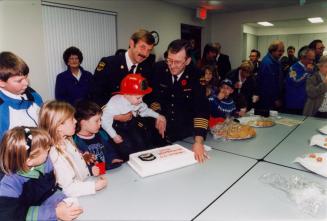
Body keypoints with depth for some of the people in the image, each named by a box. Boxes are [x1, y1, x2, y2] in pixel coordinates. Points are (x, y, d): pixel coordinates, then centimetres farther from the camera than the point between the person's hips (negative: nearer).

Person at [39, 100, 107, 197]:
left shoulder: (67, 141, 2)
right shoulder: (56, 155, -24)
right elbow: (69, 188, -23)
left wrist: (90, 170, 6)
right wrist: (95, 186, -25)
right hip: (75, 199, -8)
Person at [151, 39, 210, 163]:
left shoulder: (196, 76, -15)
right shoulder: (158, 69, -10)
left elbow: (201, 109, -22)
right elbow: (152, 96, 3)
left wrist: (198, 141, -31)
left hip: (186, 131, -1)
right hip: (161, 129, 1)